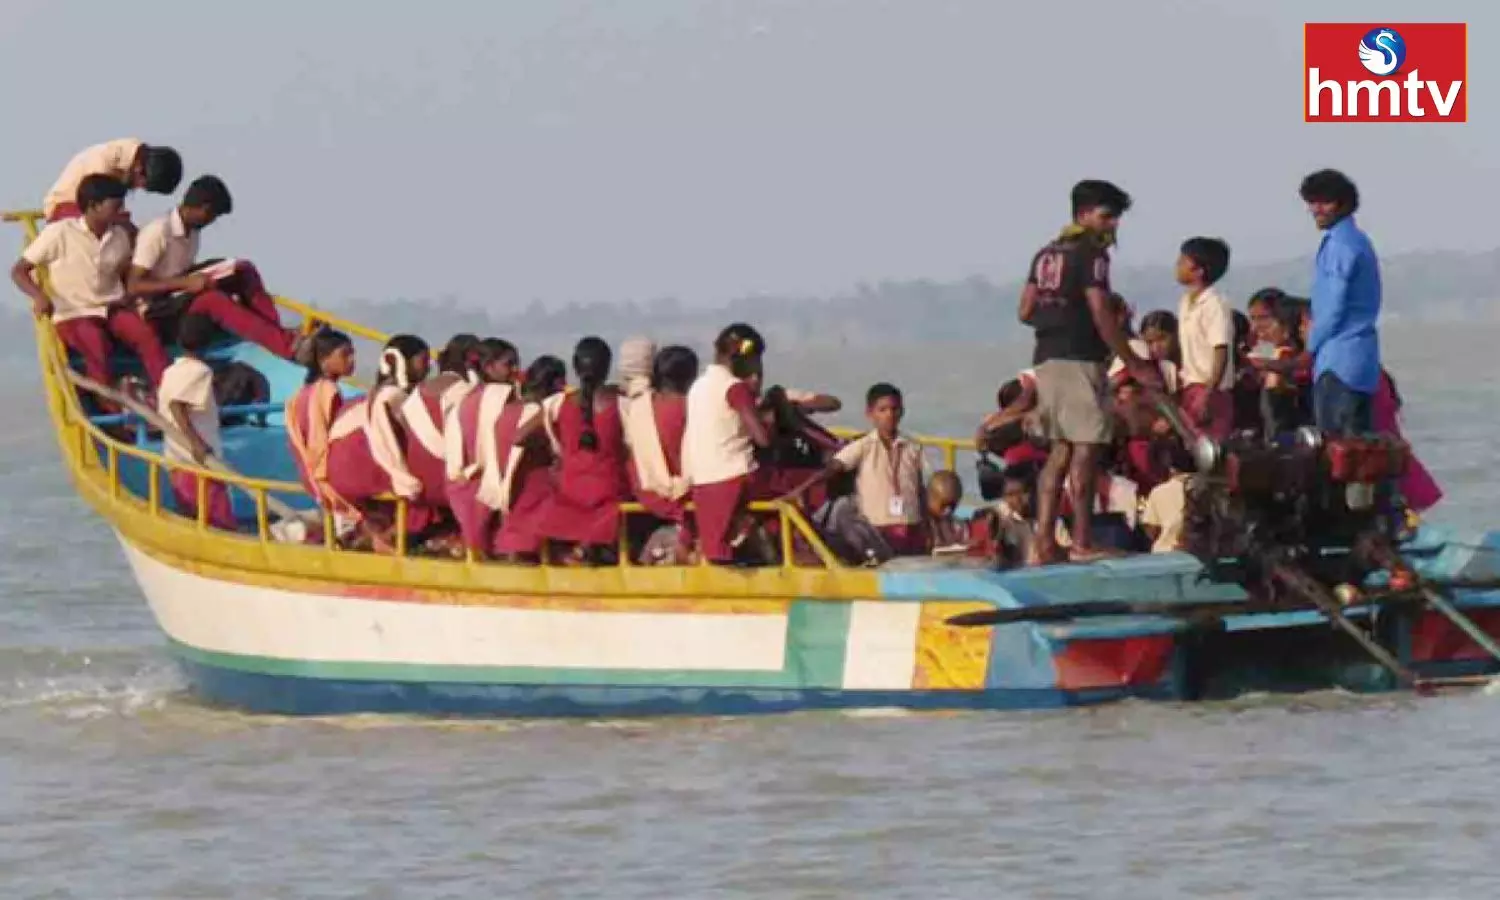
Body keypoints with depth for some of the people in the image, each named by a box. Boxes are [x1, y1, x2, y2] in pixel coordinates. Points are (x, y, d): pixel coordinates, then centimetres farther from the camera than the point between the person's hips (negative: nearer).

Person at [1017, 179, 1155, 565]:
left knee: (1061, 448, 11)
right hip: (1079, 359, -8)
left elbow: (1026, 311, 15)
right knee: (1086, 446, -5)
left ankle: (1043, 541, 6)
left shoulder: (1047, 254, 17)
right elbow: (1101, 315, -15)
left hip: (1047, 358, 8)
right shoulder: (1091, 254, -9)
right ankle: (1081, 541, -7)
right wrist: (1134, 364, -12)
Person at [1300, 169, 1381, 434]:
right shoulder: (1358, 240, 18)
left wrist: (1312, 347, -1)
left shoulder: (1339, 245, -12)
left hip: (1339, 360, -10)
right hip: (1363, 359, 10)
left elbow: (1333, 309, -15)